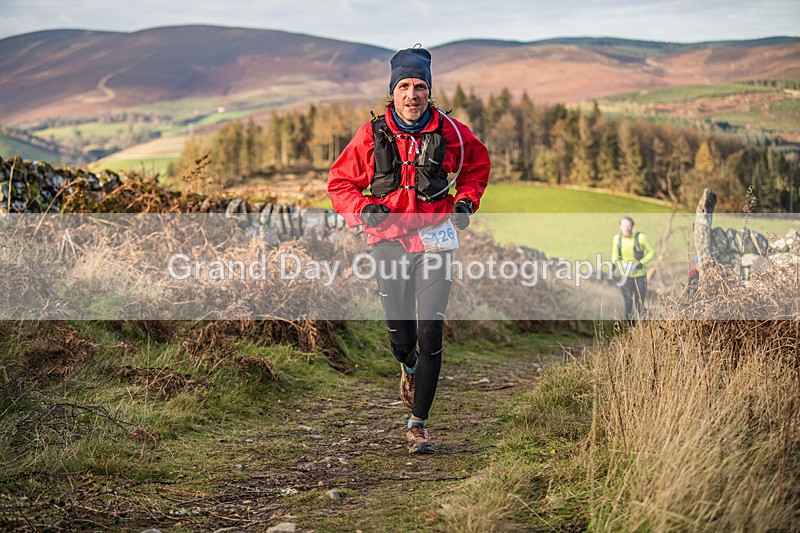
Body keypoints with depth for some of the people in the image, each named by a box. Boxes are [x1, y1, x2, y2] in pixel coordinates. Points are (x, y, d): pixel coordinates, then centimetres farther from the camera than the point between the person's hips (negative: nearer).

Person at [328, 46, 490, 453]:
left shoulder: (450, 132, 0)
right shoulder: (372, 136, -2)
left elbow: (478, 165, 19)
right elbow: (340, 182, 8)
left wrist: (466, 201, 2)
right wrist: (363, 208, -11)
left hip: (435, 239, 0)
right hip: (389, 240, 1)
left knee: (430, 334, -9)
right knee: (401, 336, 6)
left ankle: (418, 423, 3)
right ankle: (409, 368, 45)